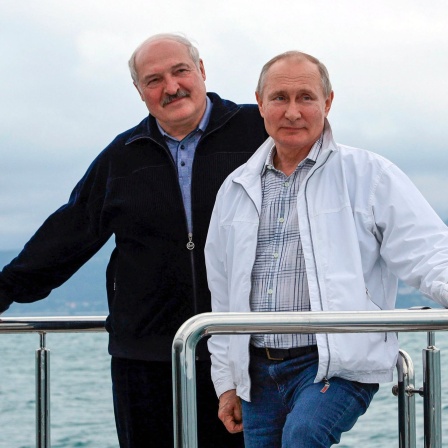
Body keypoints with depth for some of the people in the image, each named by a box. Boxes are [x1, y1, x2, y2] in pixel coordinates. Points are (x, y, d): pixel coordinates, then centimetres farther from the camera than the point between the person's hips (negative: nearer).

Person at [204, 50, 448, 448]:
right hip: (258, 373, 6)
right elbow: (223, 295, 20)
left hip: (340, 365, -5)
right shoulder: (236, 190, 15)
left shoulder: (369, 174, 0)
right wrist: (226, 383, 18)